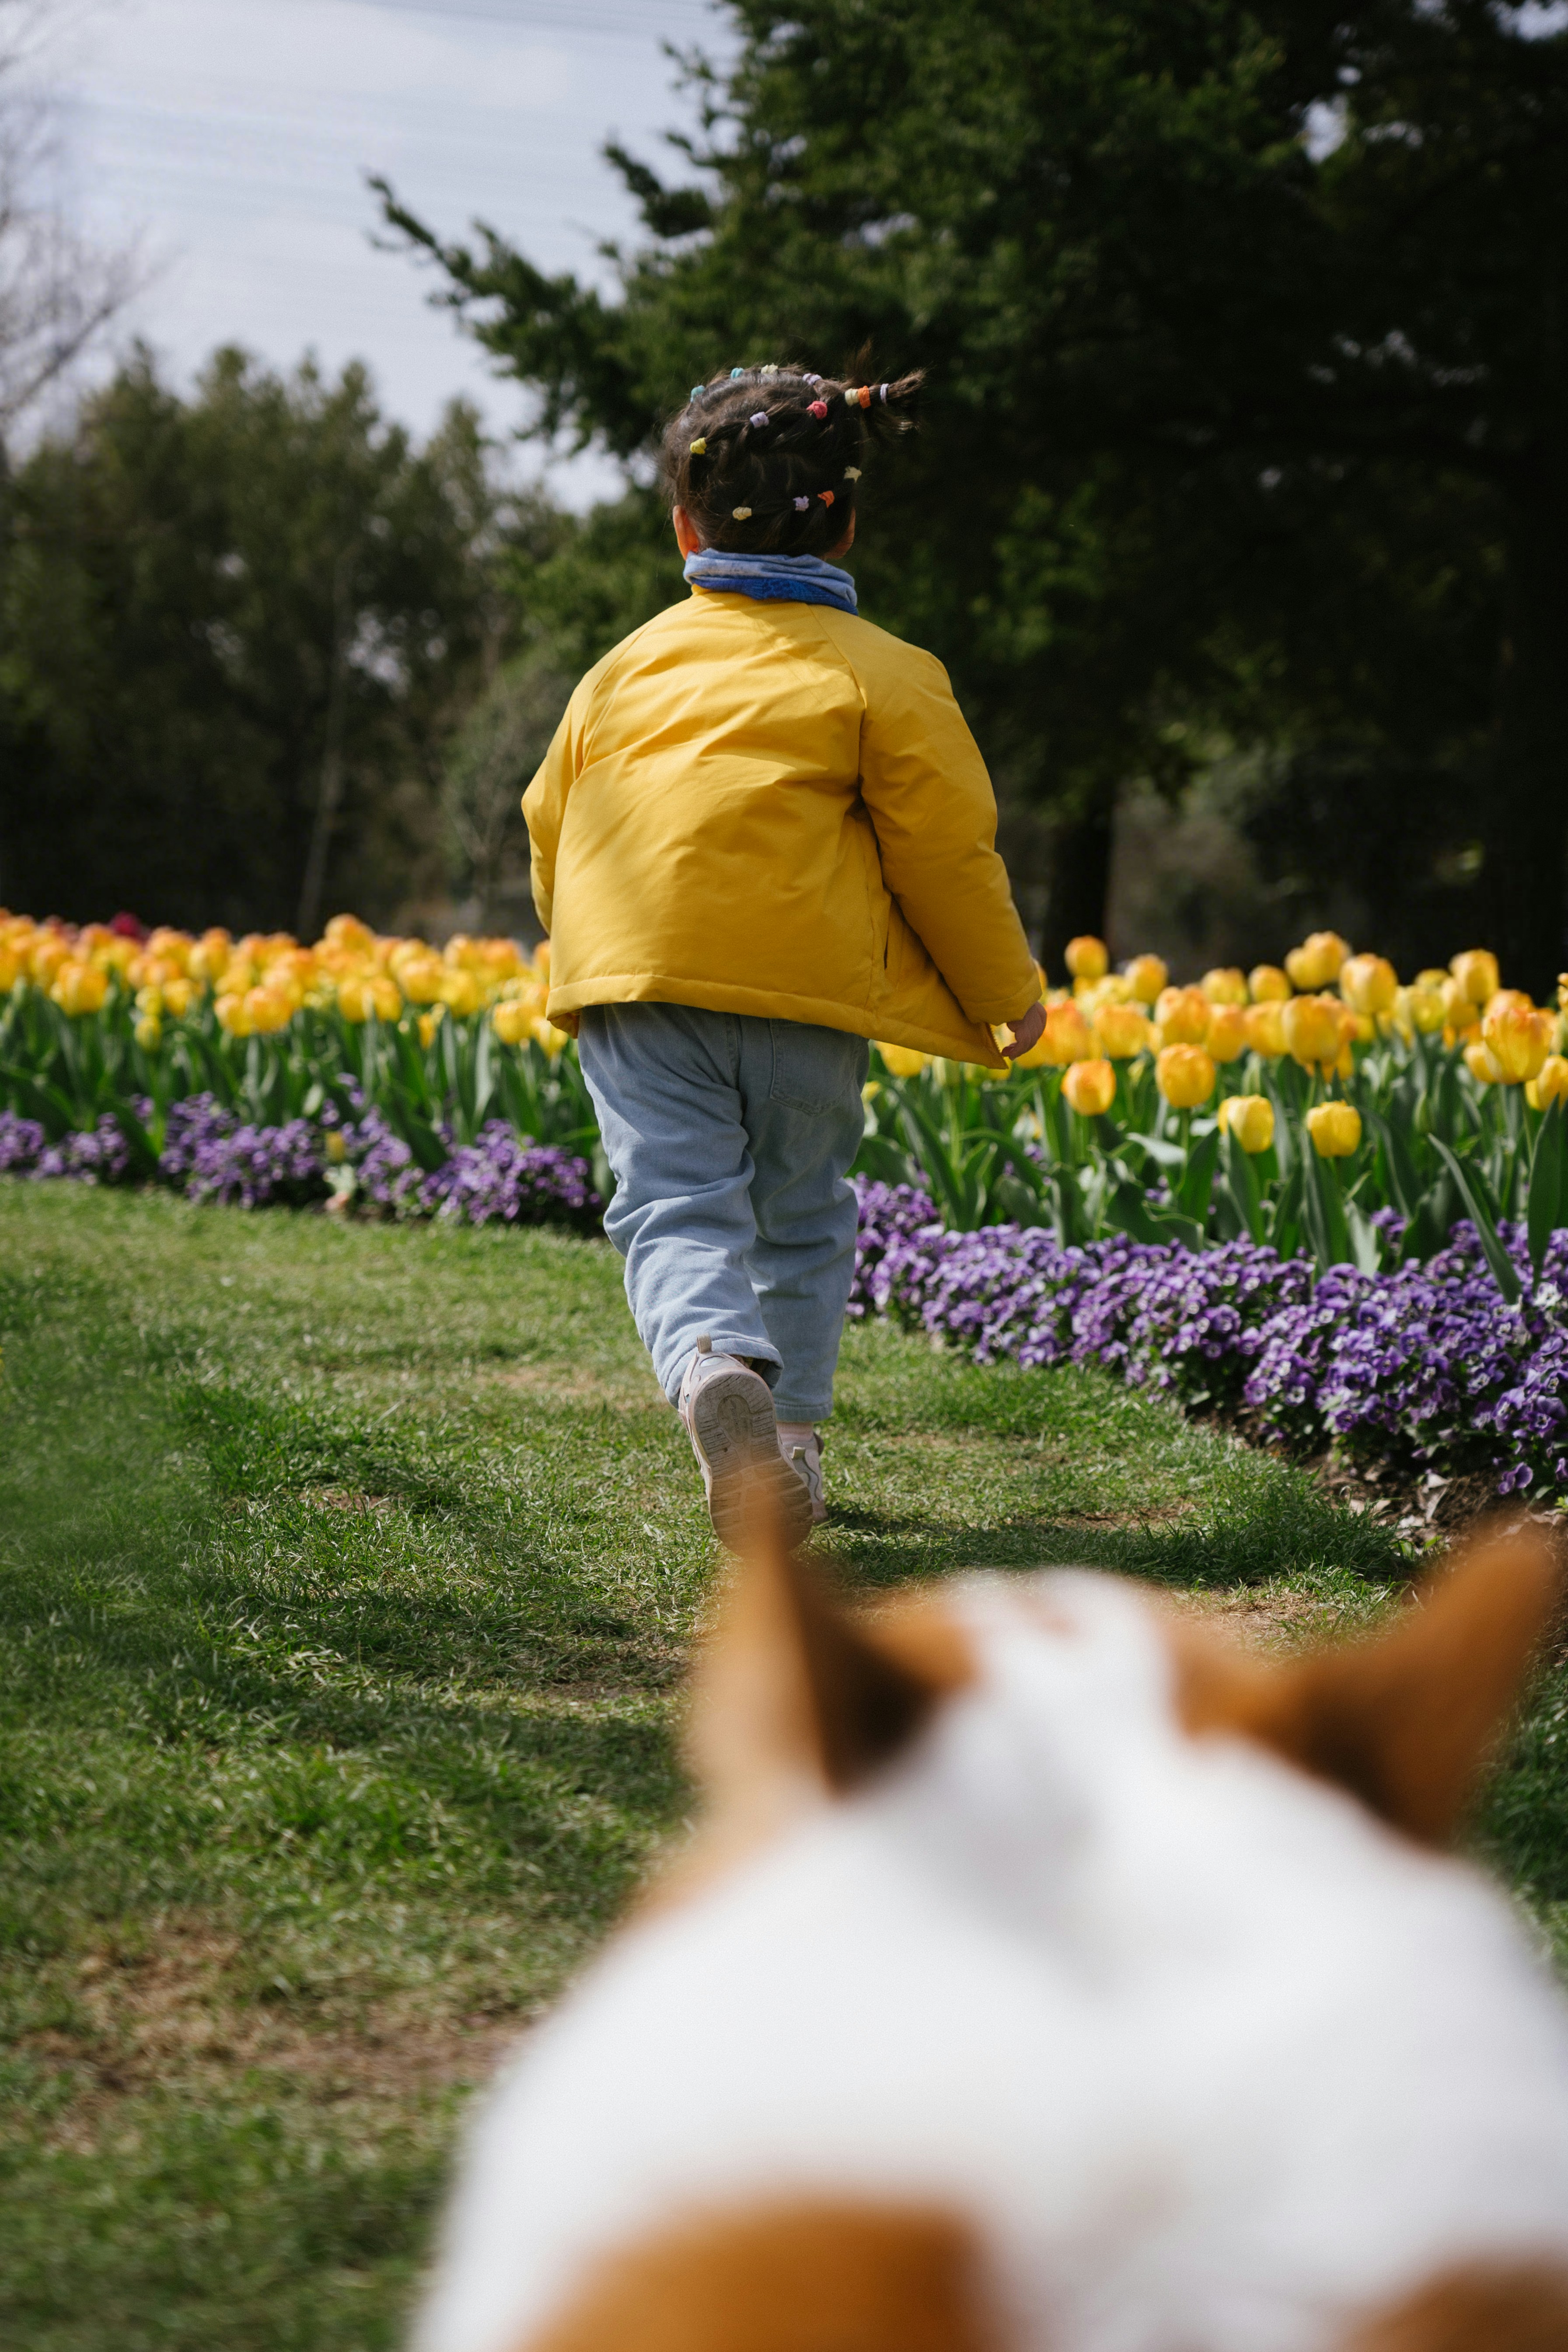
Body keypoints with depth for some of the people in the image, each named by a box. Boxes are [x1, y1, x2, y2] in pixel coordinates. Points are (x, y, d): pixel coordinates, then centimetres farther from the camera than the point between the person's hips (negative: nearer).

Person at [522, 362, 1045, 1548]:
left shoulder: (632, 664, 19)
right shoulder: (885, 676, 5)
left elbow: (553, 823, 26)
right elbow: (946, 851, 2)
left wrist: (594, 957, 44)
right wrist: (1009, 994, 16)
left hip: (631, 974, 1)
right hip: (805, 985, -1)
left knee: (677, 1204, -9)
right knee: (802, 1217, 18)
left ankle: (713, 1366, -38)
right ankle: (790, 1438, 20)